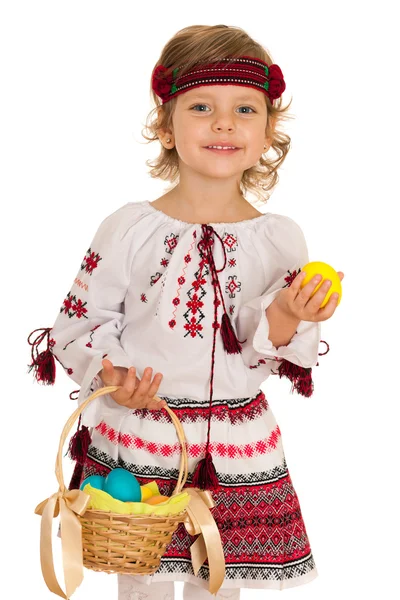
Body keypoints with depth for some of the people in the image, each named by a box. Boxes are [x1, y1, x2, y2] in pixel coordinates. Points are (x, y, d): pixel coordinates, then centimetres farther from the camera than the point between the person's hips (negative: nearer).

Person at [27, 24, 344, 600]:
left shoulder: (280, 239, -4)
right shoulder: (128, 229, -9)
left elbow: (273, 356, -3)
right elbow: (81, 321, -3)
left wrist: (287, 316, -24)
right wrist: (111, 377, -20)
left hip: (235, 449, 1)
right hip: (136, 439, -1)